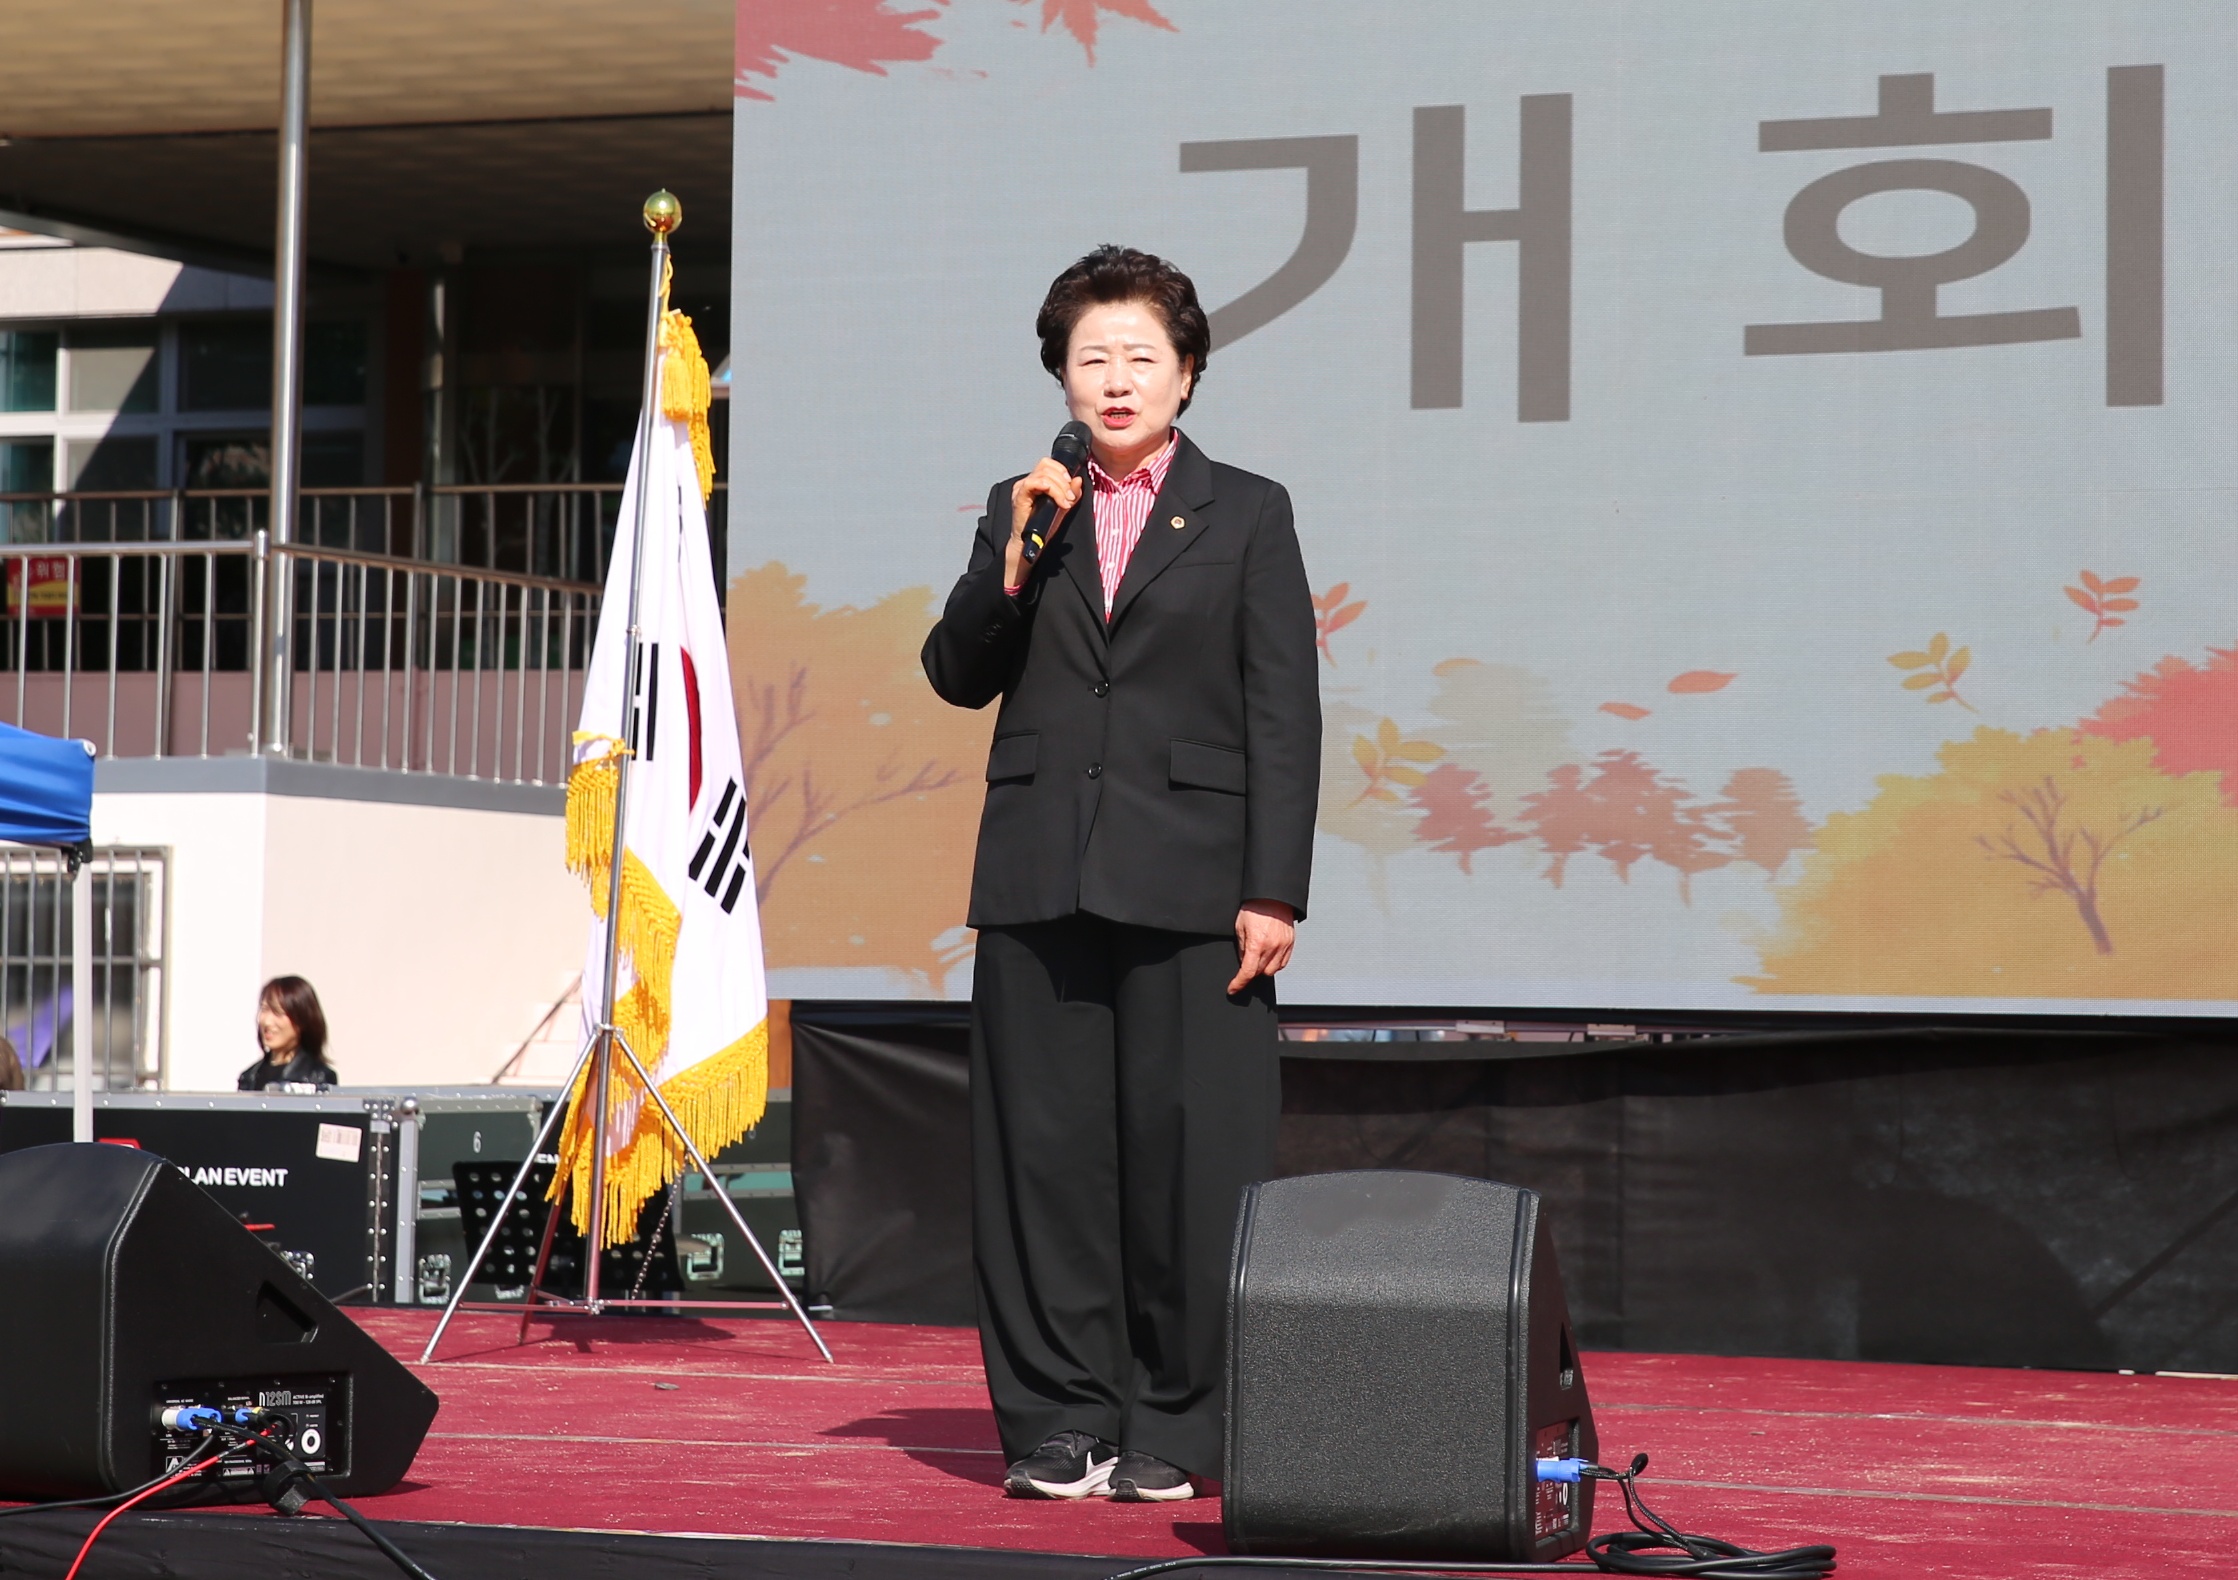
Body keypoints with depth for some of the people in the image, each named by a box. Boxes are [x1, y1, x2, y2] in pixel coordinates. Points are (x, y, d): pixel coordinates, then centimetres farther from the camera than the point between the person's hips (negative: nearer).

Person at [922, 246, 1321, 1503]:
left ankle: (1172, 1431, 5)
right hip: (1040, 881, 3)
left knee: (1188, 1155, -3)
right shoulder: (1022, 512, 14)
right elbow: (958, 679, 9)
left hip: (1189, 886, -2)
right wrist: (1013, 562, -7)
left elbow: (1284, 715, 2)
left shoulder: (1247, 515, 7)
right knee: (1045, 1153, 3)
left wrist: (1274, 890, -6)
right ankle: (1059, 1421, 10)